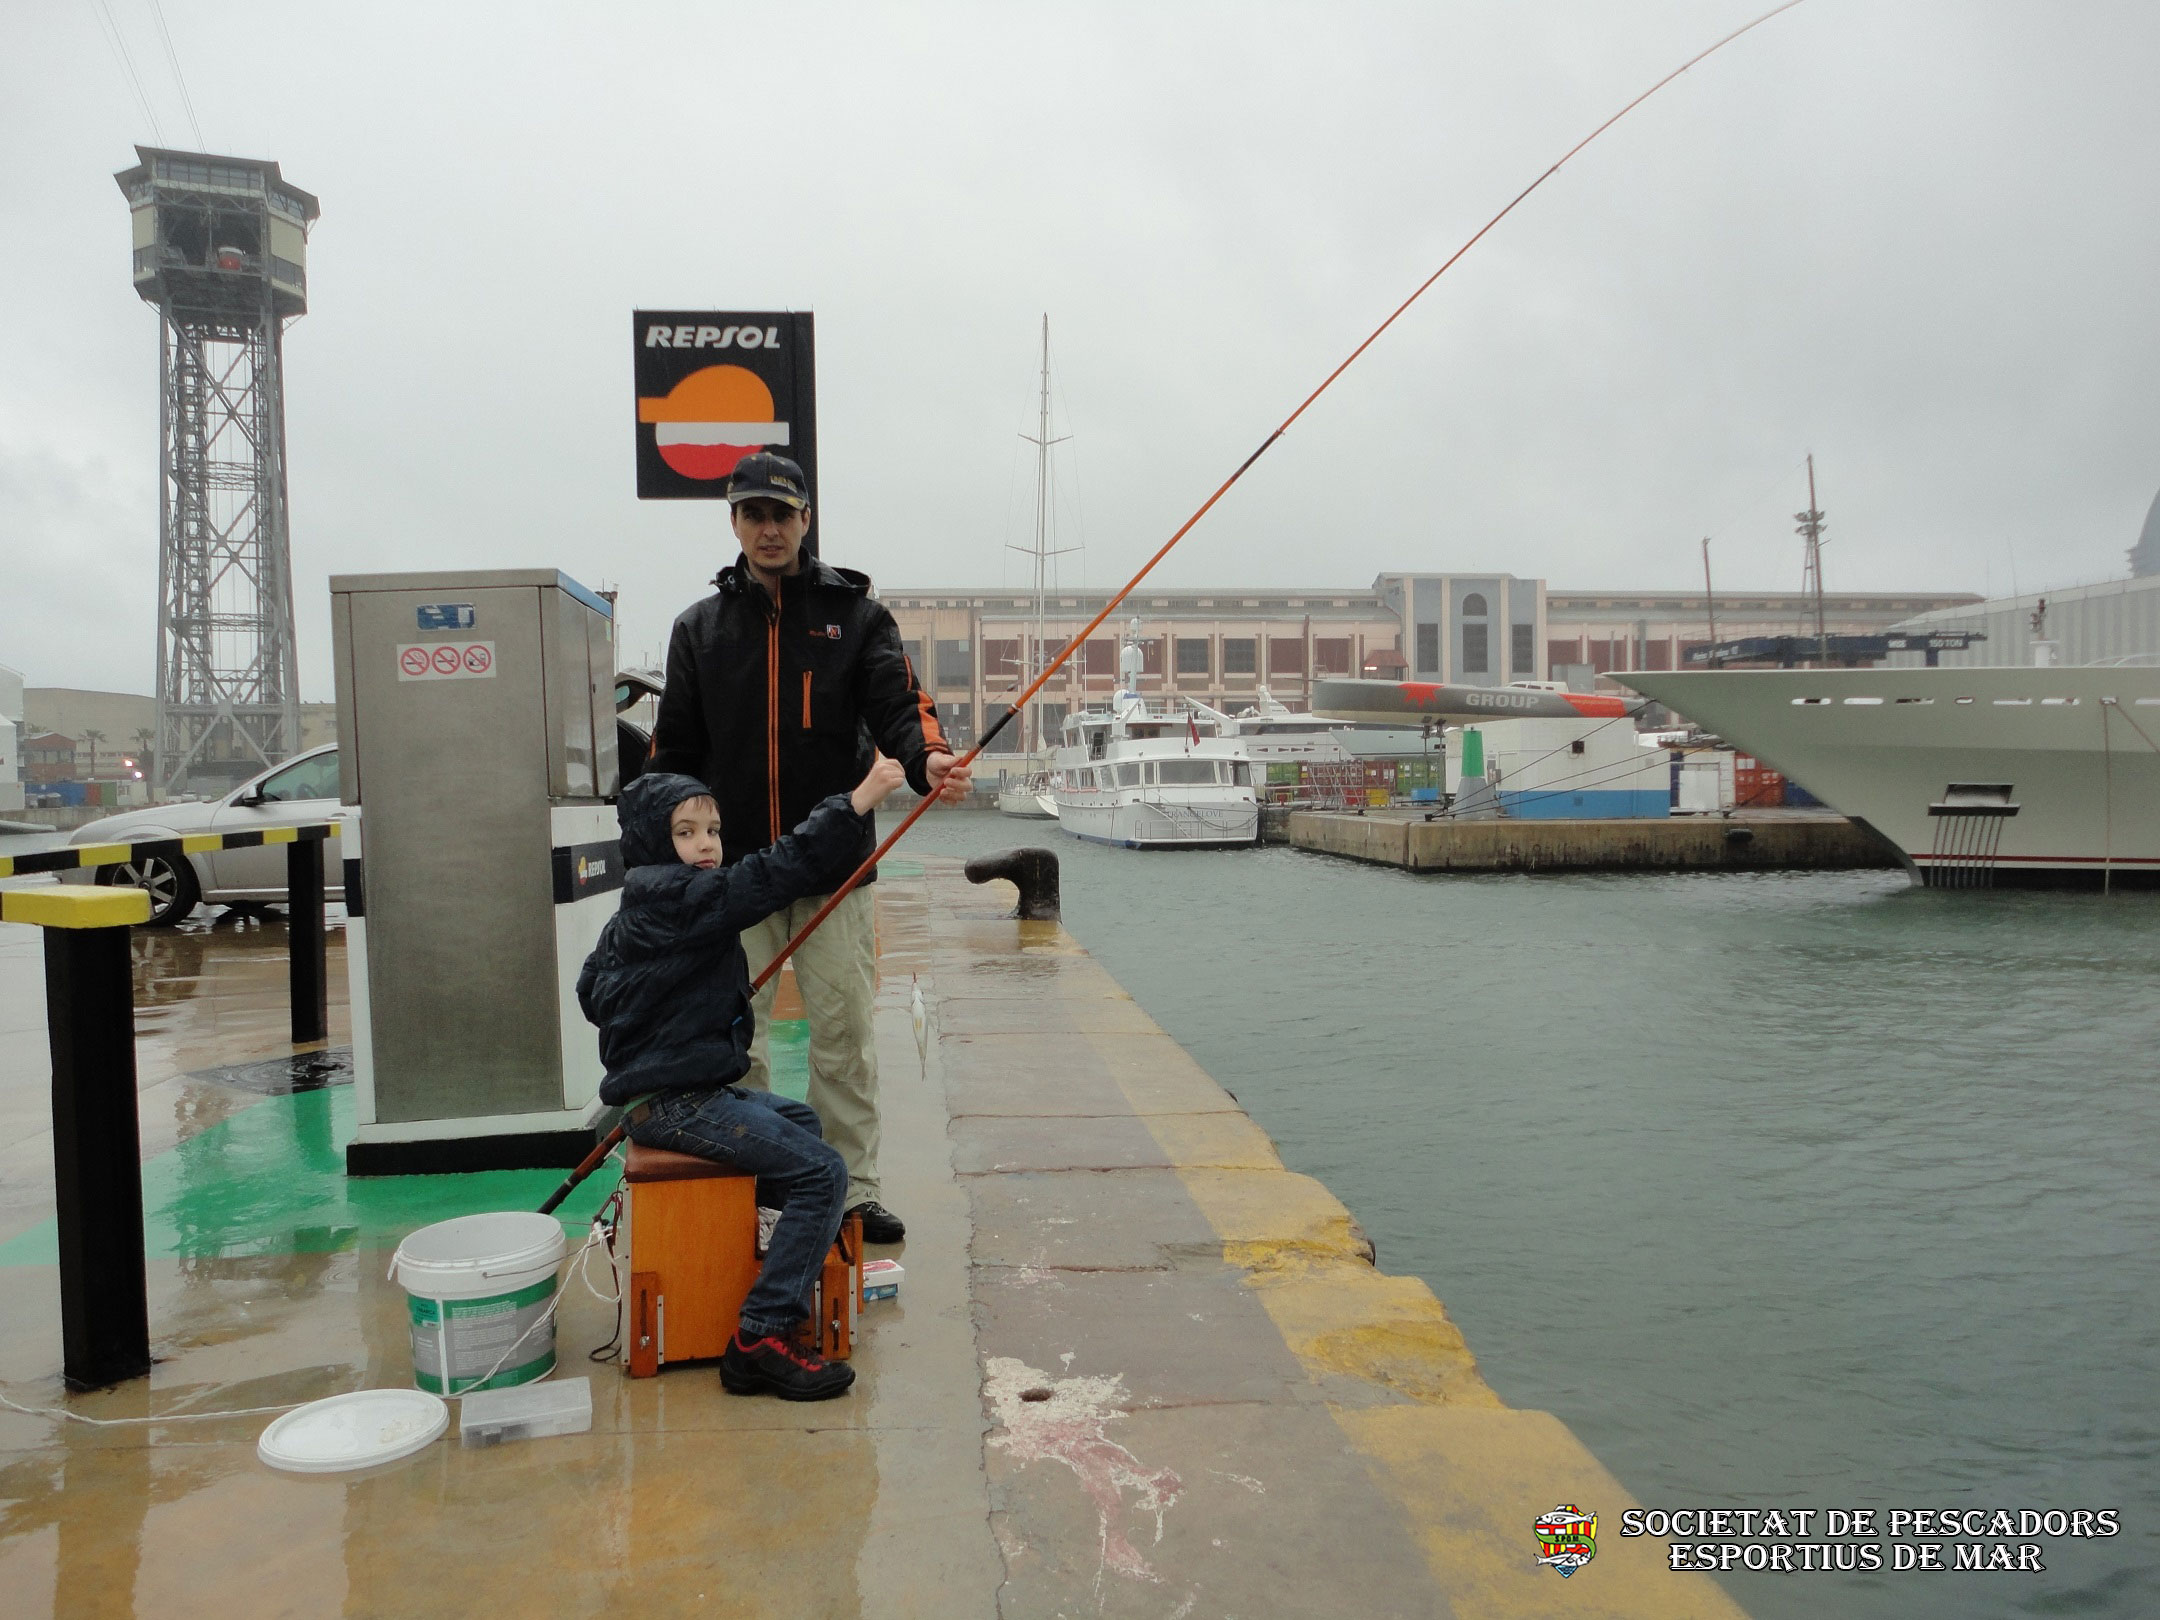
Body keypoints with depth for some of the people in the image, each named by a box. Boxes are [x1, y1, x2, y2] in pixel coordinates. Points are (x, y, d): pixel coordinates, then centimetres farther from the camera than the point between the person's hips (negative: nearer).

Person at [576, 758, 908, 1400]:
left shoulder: (634, 914, 14)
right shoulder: (675, 899, -18)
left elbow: (591, 990, 26)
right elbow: (772, 876, -29)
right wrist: (854, 804, -31)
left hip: (681, 1089, 11)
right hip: (674, 1102, -11)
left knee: (802, 1121, 28)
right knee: (821, 1171, -17)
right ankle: (759, 1339, -16)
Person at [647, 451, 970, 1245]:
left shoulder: (855, 613, 5)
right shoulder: (700, 627, 11)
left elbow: (897, 705, -9)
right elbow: (674, 751, 12)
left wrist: (927, 759, -32)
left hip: (834, 867, -2)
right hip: (731, 871, 2)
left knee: (844, 1035, 4)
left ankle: (856, 1191, 17)